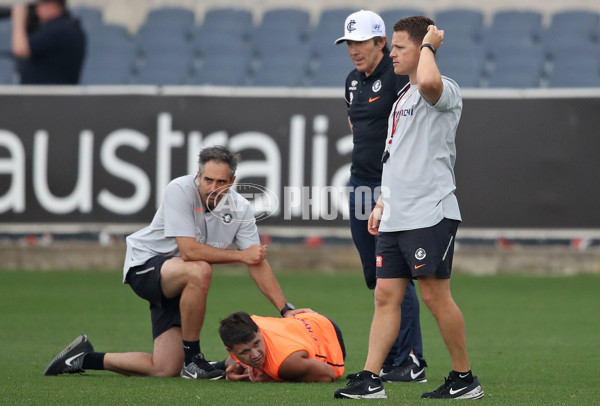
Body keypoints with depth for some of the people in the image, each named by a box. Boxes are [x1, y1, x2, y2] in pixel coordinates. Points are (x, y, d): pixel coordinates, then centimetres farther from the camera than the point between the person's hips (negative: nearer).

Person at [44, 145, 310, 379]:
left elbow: (257, 263, -2)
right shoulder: (180, 191, -22)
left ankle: (85, 358, 17)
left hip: (180, 285, 6)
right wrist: (241, 255, -22)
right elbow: (189, 250, -29)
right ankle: (191, 359, -24)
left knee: (165, 370, -5)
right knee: (199, 271, -40)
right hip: (144, 265, -6)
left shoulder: (239, 208, -5)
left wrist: (285, 309, -9)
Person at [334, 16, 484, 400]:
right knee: (386, 294, 3)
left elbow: (428, 82, -35)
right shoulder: (403, 97, 21)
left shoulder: (445, 91, -8)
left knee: (435, 295, -6)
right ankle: (371, 379, 2)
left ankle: (465, 378, 5)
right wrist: (382, 204, 22)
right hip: (396, 219, 9)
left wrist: (429, 45, -16)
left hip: (430, 214, -9)